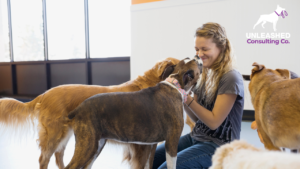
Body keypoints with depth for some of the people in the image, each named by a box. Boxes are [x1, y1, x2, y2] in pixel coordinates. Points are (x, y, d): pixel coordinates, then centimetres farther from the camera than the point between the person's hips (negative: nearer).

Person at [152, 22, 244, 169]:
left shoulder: (231, 78, -17)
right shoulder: (204, 76, 5)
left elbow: (214, 122, -18)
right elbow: (197, 117, 8)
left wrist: (187, 98, -22)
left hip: (218, 145, -7)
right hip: (196, 136, 7)